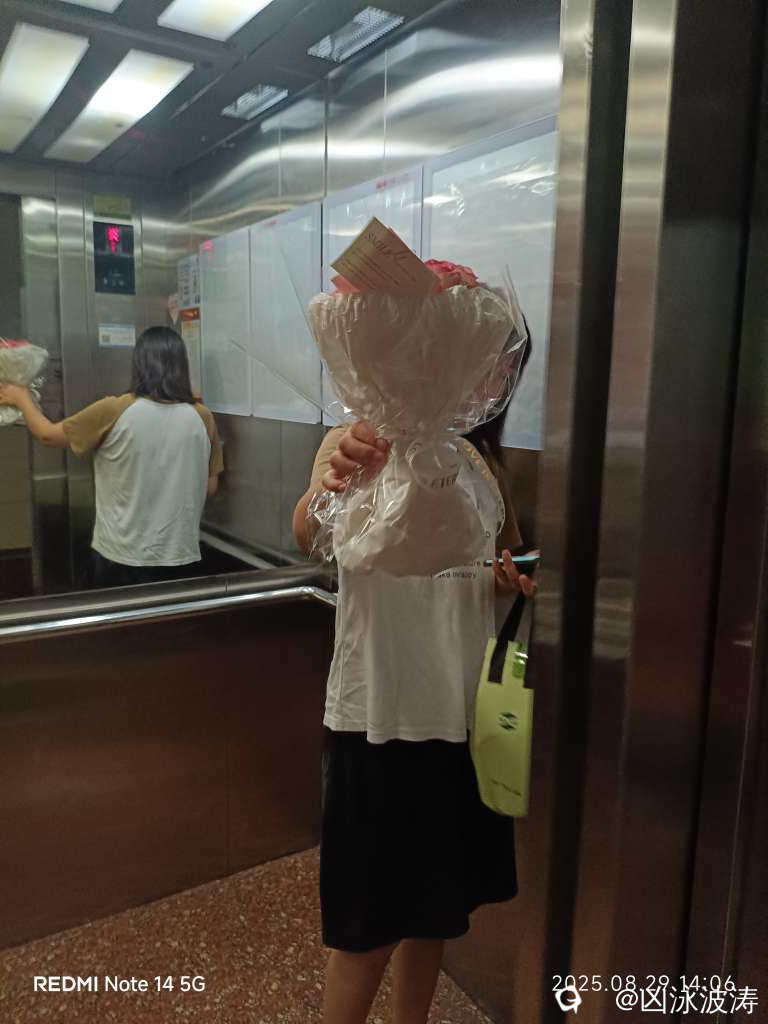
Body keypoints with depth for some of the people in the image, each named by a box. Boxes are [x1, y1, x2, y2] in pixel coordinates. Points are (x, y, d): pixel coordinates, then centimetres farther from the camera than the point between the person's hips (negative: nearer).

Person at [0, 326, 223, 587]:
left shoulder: (114, 411, -12)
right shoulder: (202, 417, -5)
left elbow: (48, 435, 3)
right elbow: (210, 487, 4)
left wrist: (22, 398, 21)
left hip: (123, 556, -2)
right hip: (180, 555, 2)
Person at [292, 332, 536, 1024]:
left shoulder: (484, 460, 7)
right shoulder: (359, 444, -10)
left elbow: (511, 551, 20)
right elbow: (308, 536, -29)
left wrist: (521, 577, -3)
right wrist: (327, 484, -51)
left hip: (463, 715, 6)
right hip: (380, 717, -6)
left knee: (435, 906, 22)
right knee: (369, 928, 8)